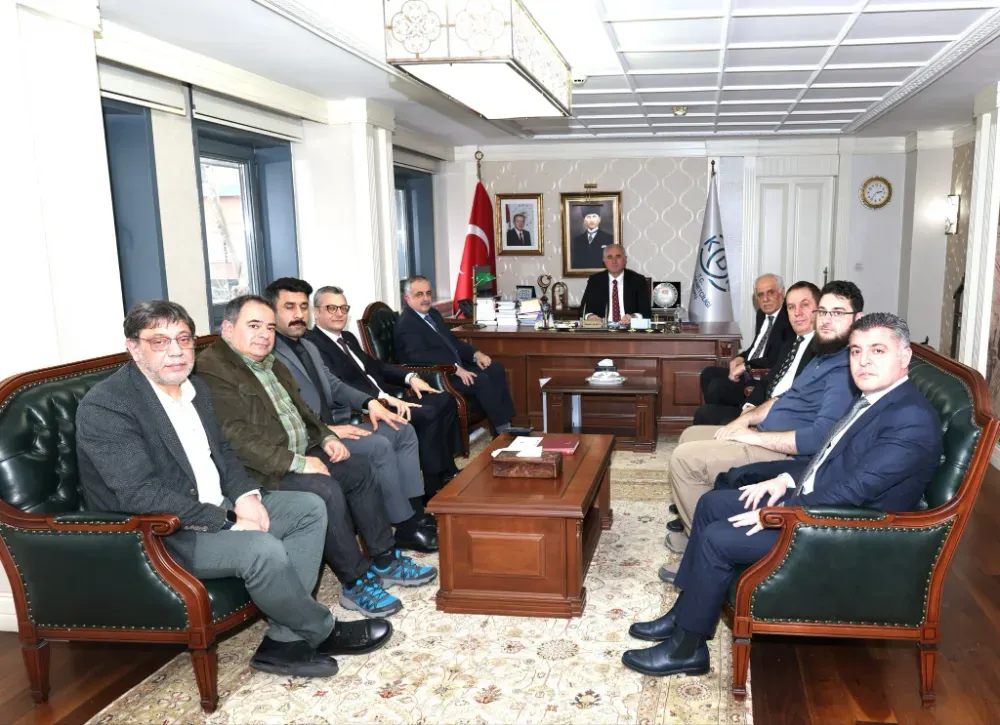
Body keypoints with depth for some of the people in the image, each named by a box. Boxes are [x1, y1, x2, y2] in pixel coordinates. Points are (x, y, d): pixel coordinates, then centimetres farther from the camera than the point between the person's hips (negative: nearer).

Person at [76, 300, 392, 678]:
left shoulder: (196, 389, 9)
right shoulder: (104, 406, -18)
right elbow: (141, 494, -24)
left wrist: (245, 495, -5)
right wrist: (228, 522, -23)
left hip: (218, 510, 9)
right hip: (157, 535, -9)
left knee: (309, 507, 0)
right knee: (261, 548, -29)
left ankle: (284, 640, -6)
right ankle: (322, 631, -1)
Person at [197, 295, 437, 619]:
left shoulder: (272, 365, 16)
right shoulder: (212, 370, -15)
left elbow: (300, 409, 24)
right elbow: (236, 436, -24)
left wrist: (326, 437, 6)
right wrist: (296, 462, -24)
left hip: (301, 453, 10)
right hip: (266, 470, -10)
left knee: (359, 469, 0)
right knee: (327, 491, -27)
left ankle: (386, 560, 10)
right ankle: (356, 583, -11)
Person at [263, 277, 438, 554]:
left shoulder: (309, 347, 18)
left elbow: (334, 384, 20)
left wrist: (369, 402, 2)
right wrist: (326, 430, -23)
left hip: (330, 427, 10)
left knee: (403, 430, 2)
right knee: (379, 446, -25)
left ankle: (416, 512, 1)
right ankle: (406, 527, -12)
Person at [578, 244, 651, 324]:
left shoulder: (638, 280, 4)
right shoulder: (595, 281, 8)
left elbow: (645, 312, -3)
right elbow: (584, 309, 3)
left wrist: (634, 317, -25)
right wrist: (590, 316, -20)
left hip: (629, 329, -1)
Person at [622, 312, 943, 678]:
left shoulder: (912, 419, -22)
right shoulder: (872, 398, 8)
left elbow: (851, 490, -27)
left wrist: (777, 512, -21)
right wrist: (787, 479, 4)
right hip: (810, 497, 10)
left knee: (717, 539, -17)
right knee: (712, 504, 7)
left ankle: (688, 647, 1)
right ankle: (686, 612, 16)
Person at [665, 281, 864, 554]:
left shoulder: (847, 369, -22)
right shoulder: (826, 355, 13)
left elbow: (821, 437, -30)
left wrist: (753, 436, -21)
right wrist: (746, 418, 4)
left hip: (789, 456, -11)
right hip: (767, 437, 11)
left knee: (684, 458, -15)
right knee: (691, 436, 17)